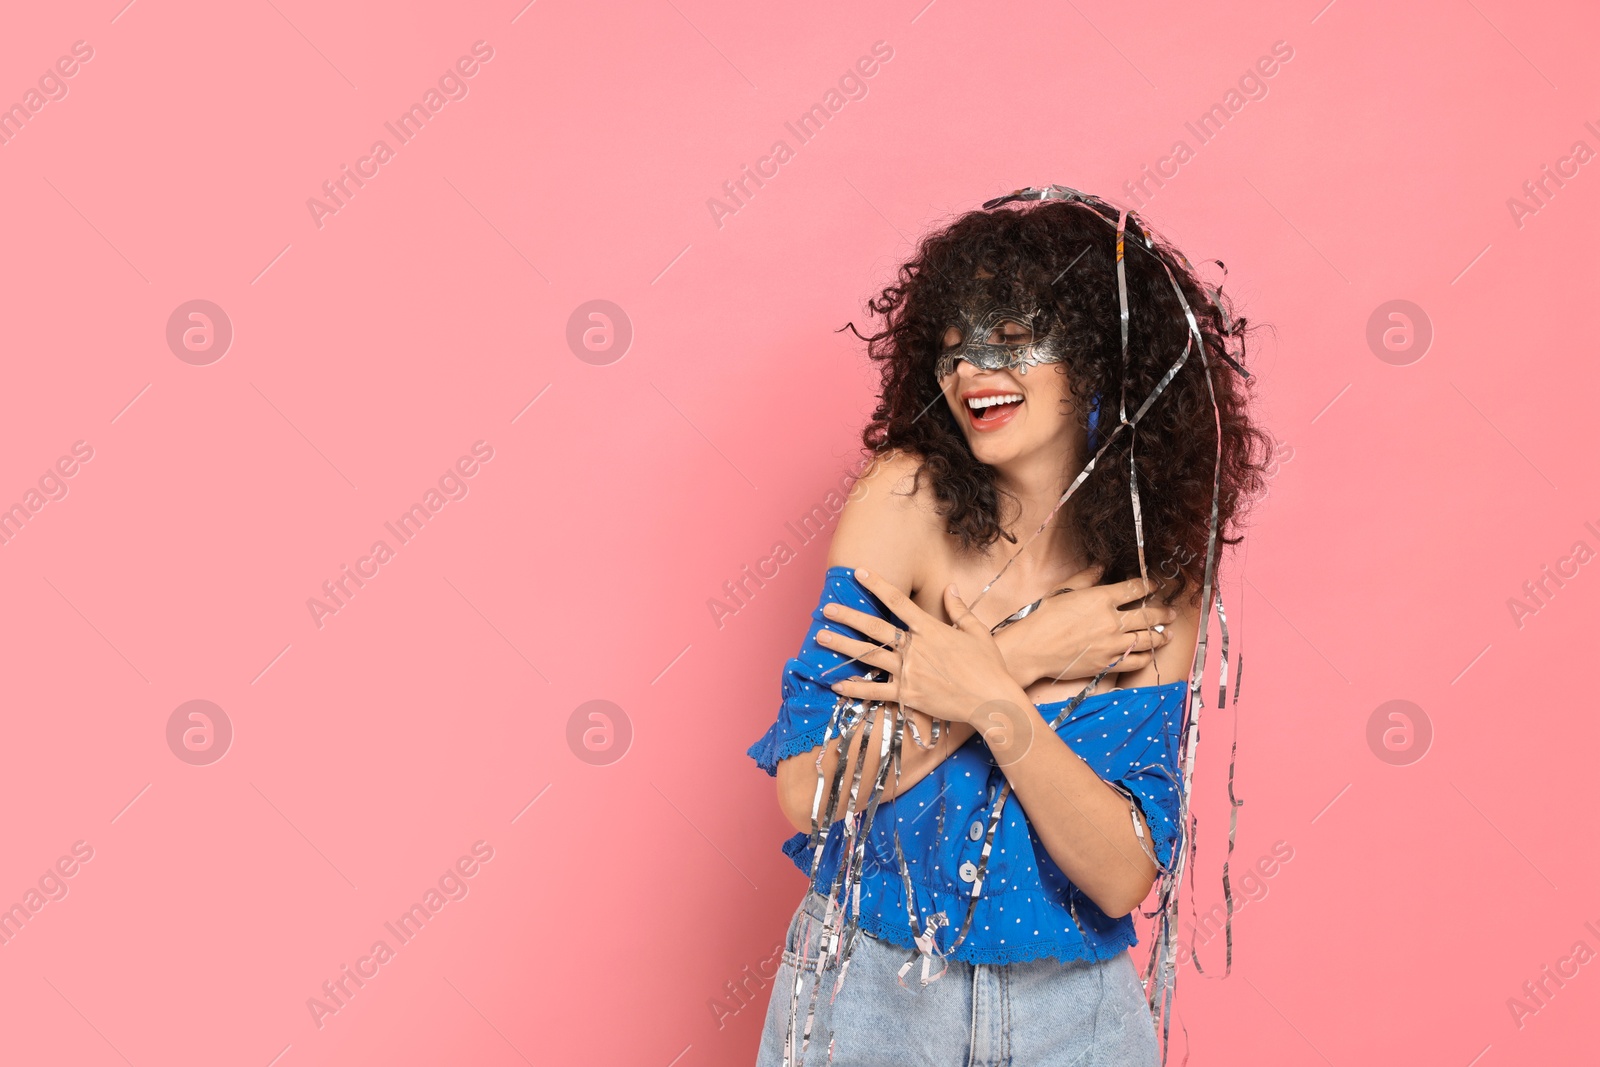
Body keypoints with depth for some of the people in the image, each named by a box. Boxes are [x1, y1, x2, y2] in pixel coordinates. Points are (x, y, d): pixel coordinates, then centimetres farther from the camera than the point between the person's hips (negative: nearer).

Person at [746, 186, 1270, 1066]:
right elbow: (806, 789, -20)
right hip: (867, 990, -1)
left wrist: (995, 699, -27)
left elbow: (1123, 876, -15)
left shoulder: (1160, 579, -7)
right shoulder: (908, 499, -14)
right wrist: (1027, 653, -21)